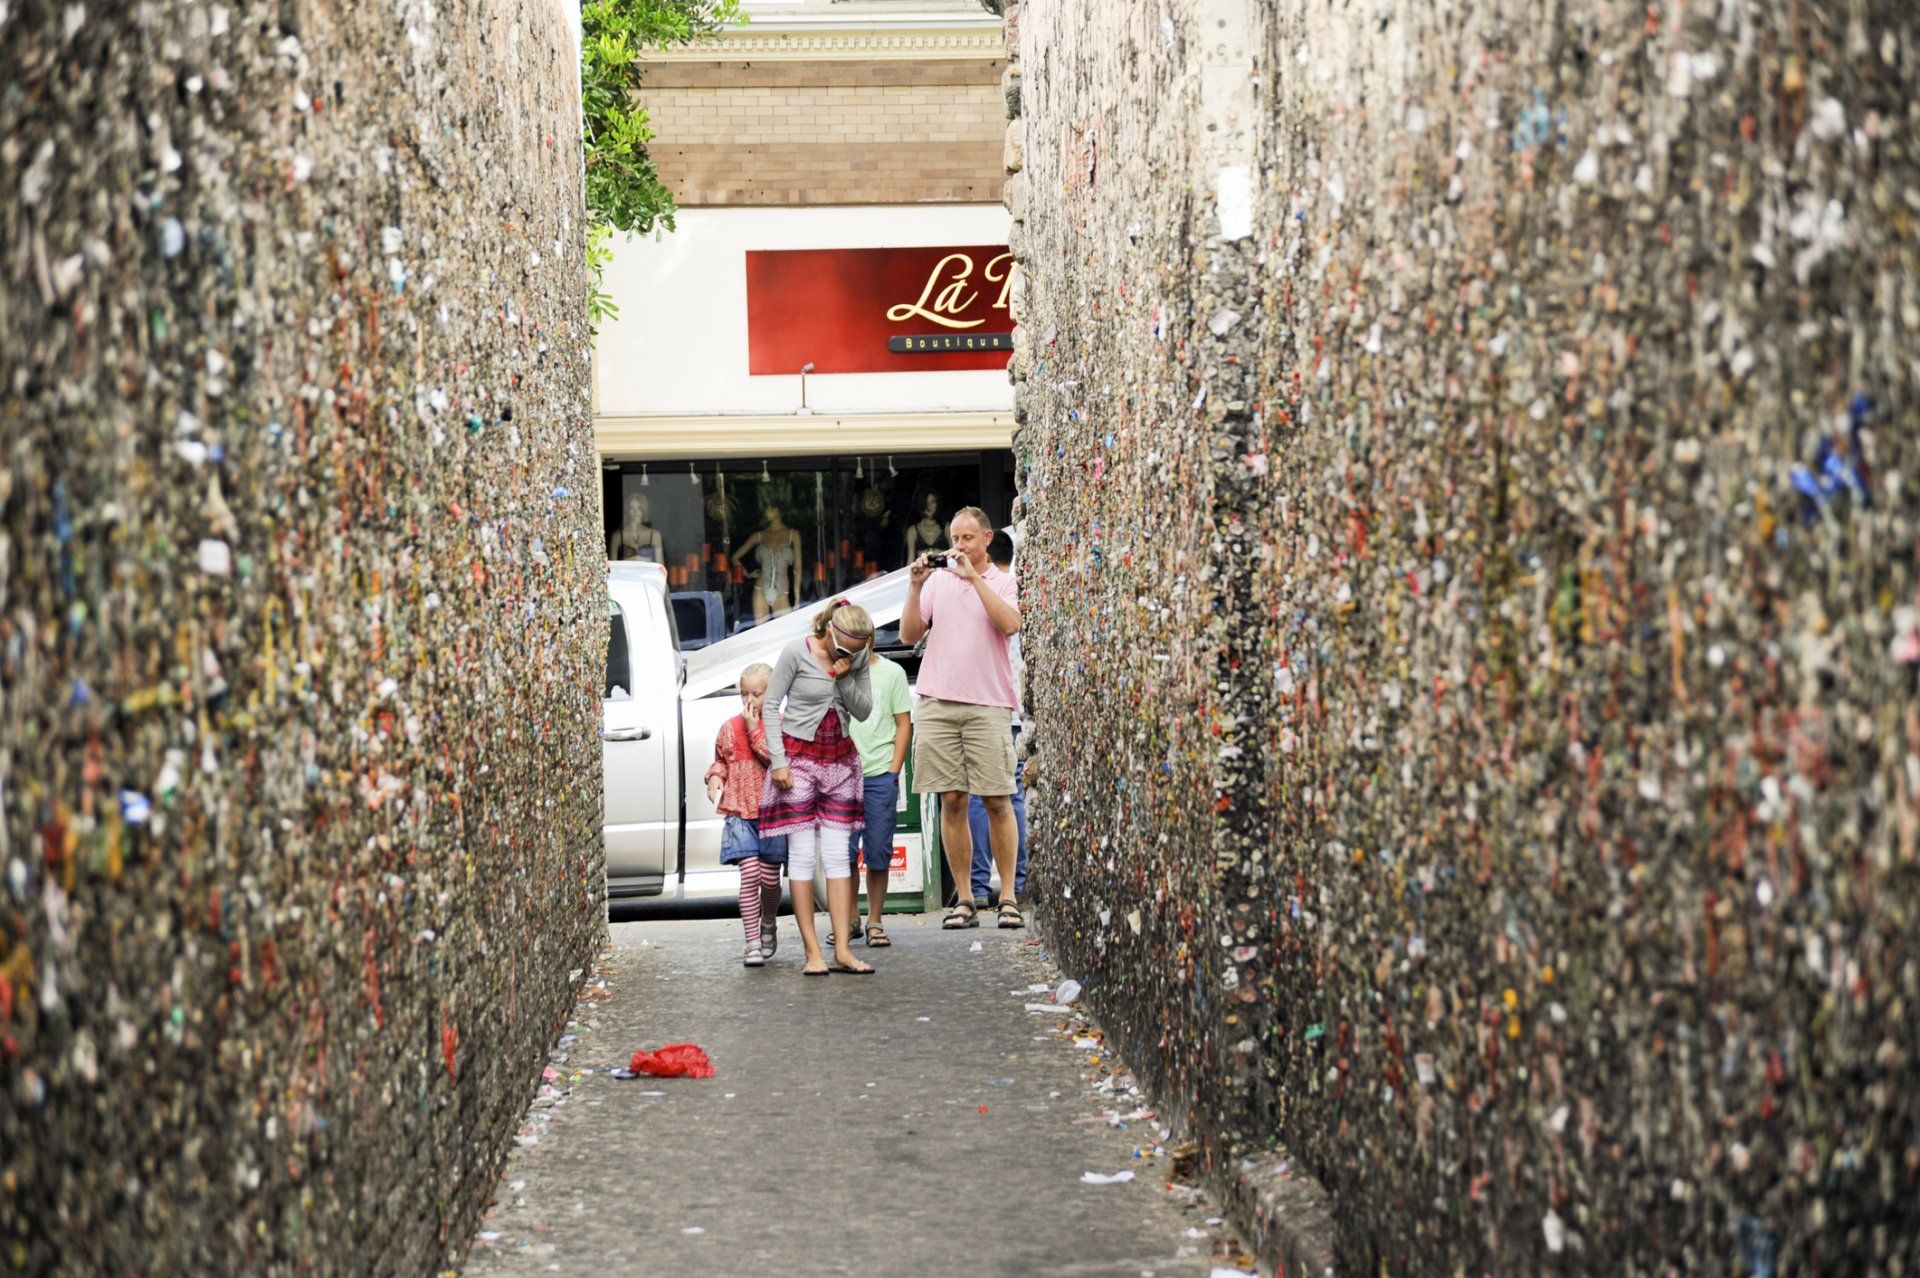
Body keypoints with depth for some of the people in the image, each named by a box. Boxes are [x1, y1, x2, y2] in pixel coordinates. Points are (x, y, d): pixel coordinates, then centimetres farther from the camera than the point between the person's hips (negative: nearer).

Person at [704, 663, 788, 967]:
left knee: (770, 878, 2)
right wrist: (715, 776, 1)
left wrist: (754, 730, -15)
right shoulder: (730, 728, 8)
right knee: (750, 875, -11)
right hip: (739, 812, 1)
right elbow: (721, 759, 22)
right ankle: (753, 943, -7)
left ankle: (768, 925, 32)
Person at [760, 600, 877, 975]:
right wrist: (777, 760, -12)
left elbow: (863, 711, 2)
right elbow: (771, 705, -7)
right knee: (802, 853, -6)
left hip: (839, 757, 4)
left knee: (837, 854, 0)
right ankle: (812, 951, -3)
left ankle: (842, 951, -1)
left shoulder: (858, 658, 0)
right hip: (798, 755, -4)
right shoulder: (797, 652, -12)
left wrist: (845, 677, -15)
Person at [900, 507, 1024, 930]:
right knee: (952, 802, 2)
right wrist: (915, 586, -4)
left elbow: (1010, 623, -13)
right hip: (937, 703, 2)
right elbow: (909, 635, 8)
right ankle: (964, 900, 7)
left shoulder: (1002, 582, 7)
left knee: (997, 802, -2)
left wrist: (974, 576, -12)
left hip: (988, 704, -2)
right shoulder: (938, 579, 13)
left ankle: (1008, 897, 6)